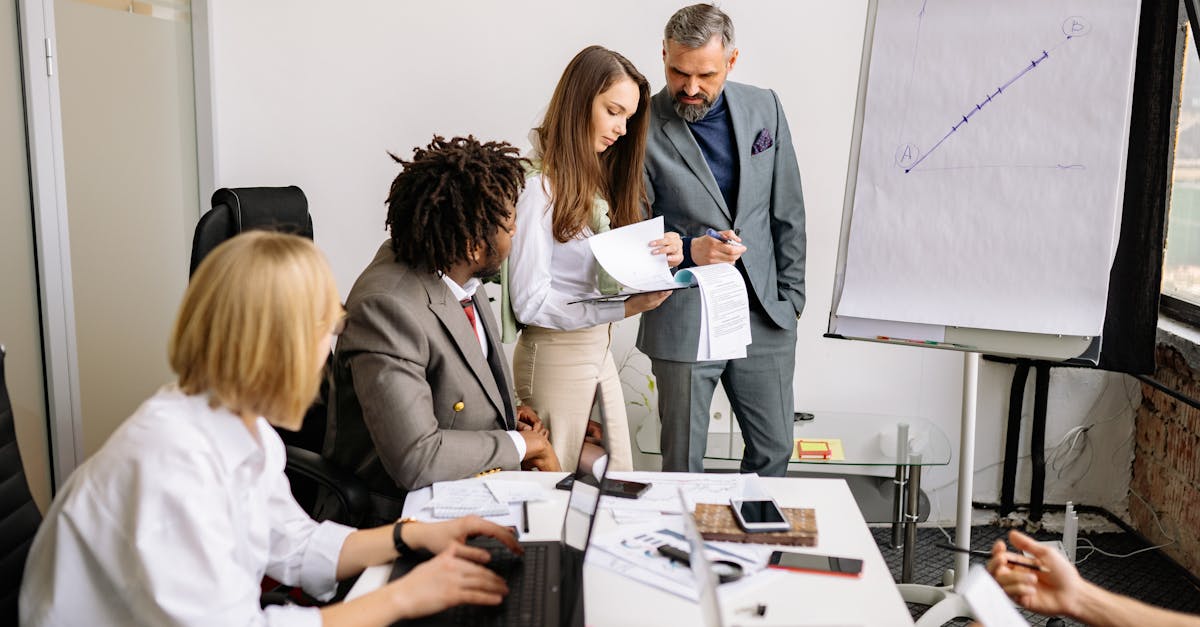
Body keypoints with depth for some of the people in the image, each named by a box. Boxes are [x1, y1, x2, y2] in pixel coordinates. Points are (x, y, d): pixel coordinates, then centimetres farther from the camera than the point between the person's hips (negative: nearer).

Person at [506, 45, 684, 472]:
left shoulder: (597, 176, 9)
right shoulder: (540, 184, -17)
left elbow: (609, 273, 8)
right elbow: (529, 302, -19)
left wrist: (661, 257, -12)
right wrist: (624, 308, -26)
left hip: (599, 349, 8)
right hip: (557, 354, -8)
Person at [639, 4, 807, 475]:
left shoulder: (765, 108, 3)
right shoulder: (643, 128, -10)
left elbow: (787, 211, 10)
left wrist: (790, 295, 9)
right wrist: (689, 250, -23)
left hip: (764, 316, 4)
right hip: (683, 322, -4)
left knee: (774, 449, 15)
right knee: (683, 464, 7)